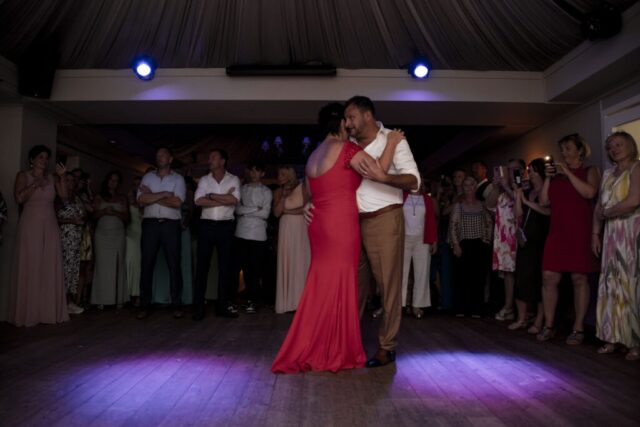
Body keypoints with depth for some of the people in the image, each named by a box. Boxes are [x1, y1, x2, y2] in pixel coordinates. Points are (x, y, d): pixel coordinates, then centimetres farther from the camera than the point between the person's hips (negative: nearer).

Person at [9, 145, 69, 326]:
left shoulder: (52, 178, 14)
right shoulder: (23, 175, 6)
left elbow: (64, 196, -1)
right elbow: (19, 198, -8)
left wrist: (61, 177, -8)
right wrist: (35, 184, -9)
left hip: (50, 226, 3)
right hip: (30, 226, -3)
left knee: (50, 268, 0)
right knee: (30, 267, -4)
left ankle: (48, 311, 3)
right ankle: (28, 312, 1)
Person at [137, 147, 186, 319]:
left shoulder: (178, 179, 7)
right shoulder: (147, 177, 13)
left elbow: (177, 203, -8)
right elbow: (141, 199, -3)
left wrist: (152, 196, -4)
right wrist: (165, 194, -8)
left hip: (170, 224, -2)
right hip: (150, 224, 2)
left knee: (174, 265, 0)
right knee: (146, 264, 2)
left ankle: (177, 304, 7)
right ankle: (144, 305, 10)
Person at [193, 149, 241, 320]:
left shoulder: (233, 179, 4)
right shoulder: (204, 180, 8)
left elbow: (235, 200, -12)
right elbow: (199, 201, -8)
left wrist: (212, 196, -9)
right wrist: (224, 199, -11)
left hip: (225, 226, 0)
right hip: (206, 225, 1)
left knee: (225, 265, 4)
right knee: (202, 265, 1)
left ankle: (223, 305, 13)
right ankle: (198, 307, 6)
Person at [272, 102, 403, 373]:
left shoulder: (313, 156, 16)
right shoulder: (347, 148, -8)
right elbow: (380, 173, -14)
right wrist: (391, 143, -3)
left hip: (320, 225, 8)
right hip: (341, 225, -8)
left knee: (321, 286, 14)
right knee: (339, 286, 1)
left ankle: (310, 350, 22)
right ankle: (336, 353, 11)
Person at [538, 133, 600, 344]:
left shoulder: (590, 171, 6)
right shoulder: (557, 175, 17)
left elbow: (590, 192, -14)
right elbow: (544, 201, 10)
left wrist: (568, 173, -10)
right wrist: (548, 178, 2)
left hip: (580, 232, -4)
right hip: (557, 232, 4)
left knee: (579, 278, -2)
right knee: (549, 277, -1)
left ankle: (578, 328, 6)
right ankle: (548, 325, 8)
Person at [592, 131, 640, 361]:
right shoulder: (608, 174, 17)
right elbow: (599, 206, 14)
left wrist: (606, 213, -2)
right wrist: (595, 233, 7)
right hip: (612, 235, 6)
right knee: (612, 284, 4)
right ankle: (613, 337, 10)